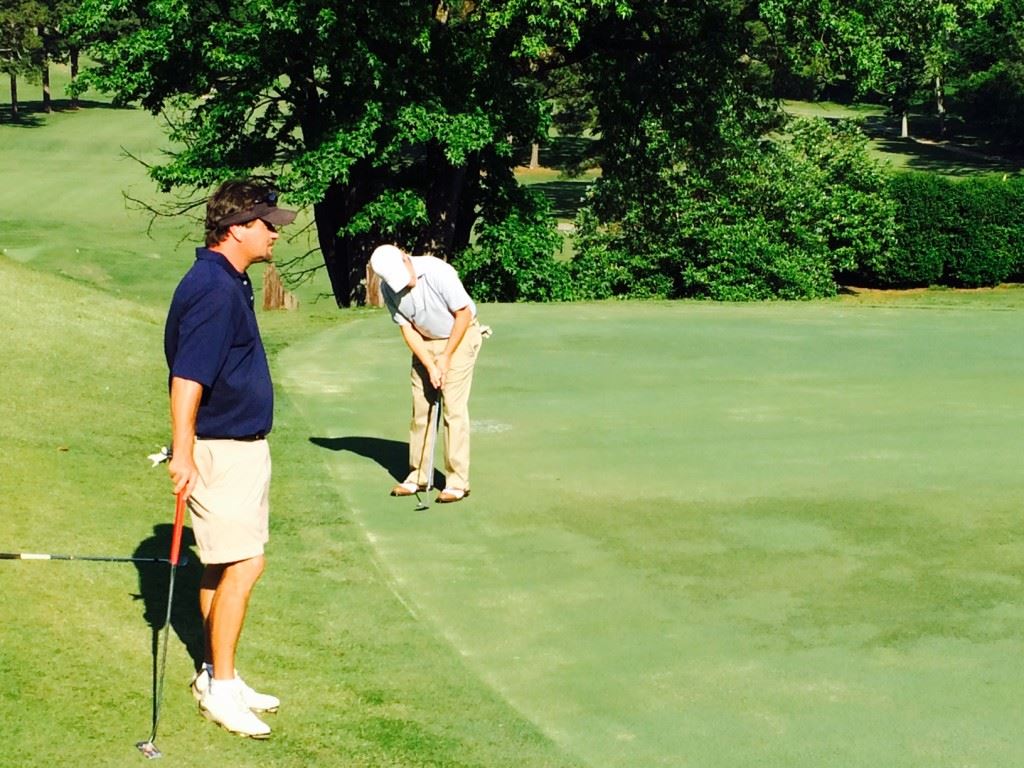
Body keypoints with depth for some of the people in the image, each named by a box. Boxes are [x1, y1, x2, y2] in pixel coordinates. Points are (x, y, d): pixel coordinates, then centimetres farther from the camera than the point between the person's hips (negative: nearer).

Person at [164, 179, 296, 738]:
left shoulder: (230, 283, 12)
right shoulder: (213, 290, -20)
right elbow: (187, 377, -27)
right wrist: (183, 451, -31)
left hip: (243, 446, 10)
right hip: (219, 451, -10)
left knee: (225, 565, 14)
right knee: (243, 565, -10)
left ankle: (216, 676, 22)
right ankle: (220, 687, -3)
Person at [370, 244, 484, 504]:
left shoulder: (438, 272, -27)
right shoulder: (388, 289, -13)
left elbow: (463, 313, -18)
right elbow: (407, 330, -6)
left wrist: (446, 357, -14)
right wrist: (430, 367, -14)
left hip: (460, 336, -5)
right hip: (425, 341, 5)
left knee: (453, 408, -10)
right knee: (421, 408, 4)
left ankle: (458, 482, -7)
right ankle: (418, 476, 12)